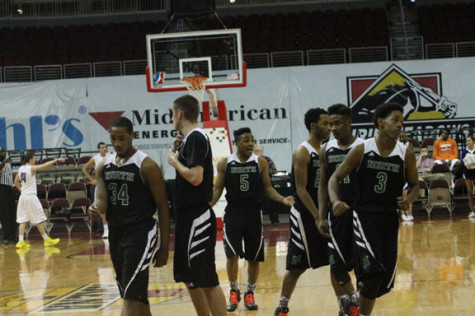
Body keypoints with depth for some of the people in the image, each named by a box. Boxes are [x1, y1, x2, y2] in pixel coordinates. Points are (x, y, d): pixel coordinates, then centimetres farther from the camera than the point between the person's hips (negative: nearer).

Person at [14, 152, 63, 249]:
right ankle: (46, 239, 9)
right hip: (31, 197, -7)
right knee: (39, 220, 2)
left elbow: (16, 182, 17)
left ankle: (21, 241, -3)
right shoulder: (31, 168, -13)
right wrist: (57, 160, -12)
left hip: (23, 197, 7)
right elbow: (45, 165, -17)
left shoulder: (20, 169, 7)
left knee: (23, 220, 4)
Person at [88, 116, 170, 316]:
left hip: (141, 234, -7)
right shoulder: (104, 167, 9)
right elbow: (102, 199, 2)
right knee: (137, 296, 15)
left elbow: (163, 207, -8)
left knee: (131, 296, -14)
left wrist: (164, 247, -10)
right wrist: (95, 209, -25)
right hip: (115, 234, 7)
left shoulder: (146, 165, -10)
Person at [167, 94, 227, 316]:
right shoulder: (189, 139, 16)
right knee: (189, 277, 17)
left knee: (207, 280, -8)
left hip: (197, 218, -11)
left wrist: (174, 161, -10)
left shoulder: (196, 138, -14)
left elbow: (195, 177, -25)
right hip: (188, 216, 11)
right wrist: (176, 151, 10)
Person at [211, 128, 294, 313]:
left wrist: (282, 199, -10)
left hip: (254, 215, 1)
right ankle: (234, 291, 10)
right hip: (232, 215, -1)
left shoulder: (260, 162, 1)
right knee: (232, 255, -11)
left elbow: (267, 188, 6)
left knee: (254, 258, 6)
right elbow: (217, 189, 4)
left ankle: (250, 294, 24)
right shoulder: (225, 164, 0)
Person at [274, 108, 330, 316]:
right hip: (305, 215, -7)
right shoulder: (302, 152, -12)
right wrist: (317, 216, -24)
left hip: (323, 213, 7)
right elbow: (301, 189, -18)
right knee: (297, 266, -1)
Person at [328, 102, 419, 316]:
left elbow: (414, 185, 14)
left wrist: (409, 199, -9)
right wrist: (335, 201, -18)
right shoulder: (362, 150, -3)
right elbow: (335, 178, 2)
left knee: (386, 278, 4)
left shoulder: (406, 155, 2)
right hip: (364, 216, -4)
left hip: (390, 218, 4)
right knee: (374, 270, -21)